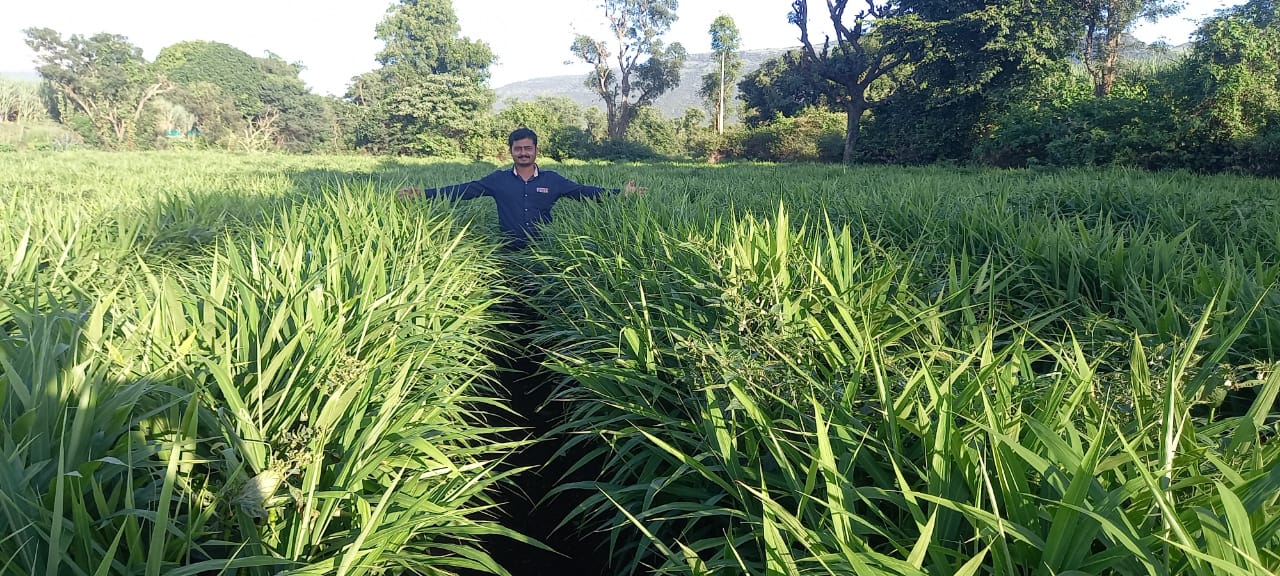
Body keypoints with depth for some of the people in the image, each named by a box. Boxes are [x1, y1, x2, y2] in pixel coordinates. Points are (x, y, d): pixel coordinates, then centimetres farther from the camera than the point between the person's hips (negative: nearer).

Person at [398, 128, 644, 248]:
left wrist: (621, 193, -6)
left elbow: (584, 191, 3)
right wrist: (424, 194, -9)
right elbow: (463, 190, 0)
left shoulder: (552, 180, 4)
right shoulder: (498, 180, 4)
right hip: (510, 253, 0)